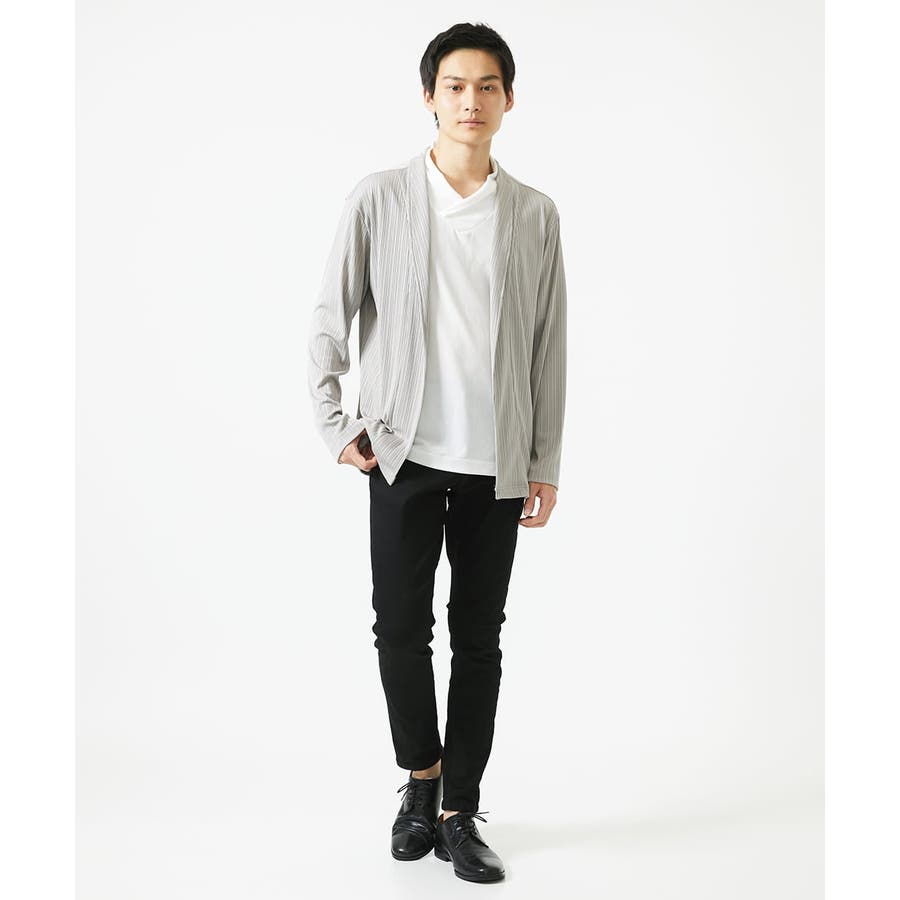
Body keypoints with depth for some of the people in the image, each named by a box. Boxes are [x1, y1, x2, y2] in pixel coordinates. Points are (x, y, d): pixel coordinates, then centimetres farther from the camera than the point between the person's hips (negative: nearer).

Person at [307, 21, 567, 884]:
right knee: (400, 626, 1)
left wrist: (545, 464, 4)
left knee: (479, 638, 6)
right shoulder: (378, 198, 0)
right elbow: (329, 319, 5)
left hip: (496, 463, 1)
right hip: (403, 455, -1)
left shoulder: (535, 214, 5)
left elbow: (548, 349, 6)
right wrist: (336, 426, 0)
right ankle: (422, 775, 27)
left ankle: (458, 815, 18)